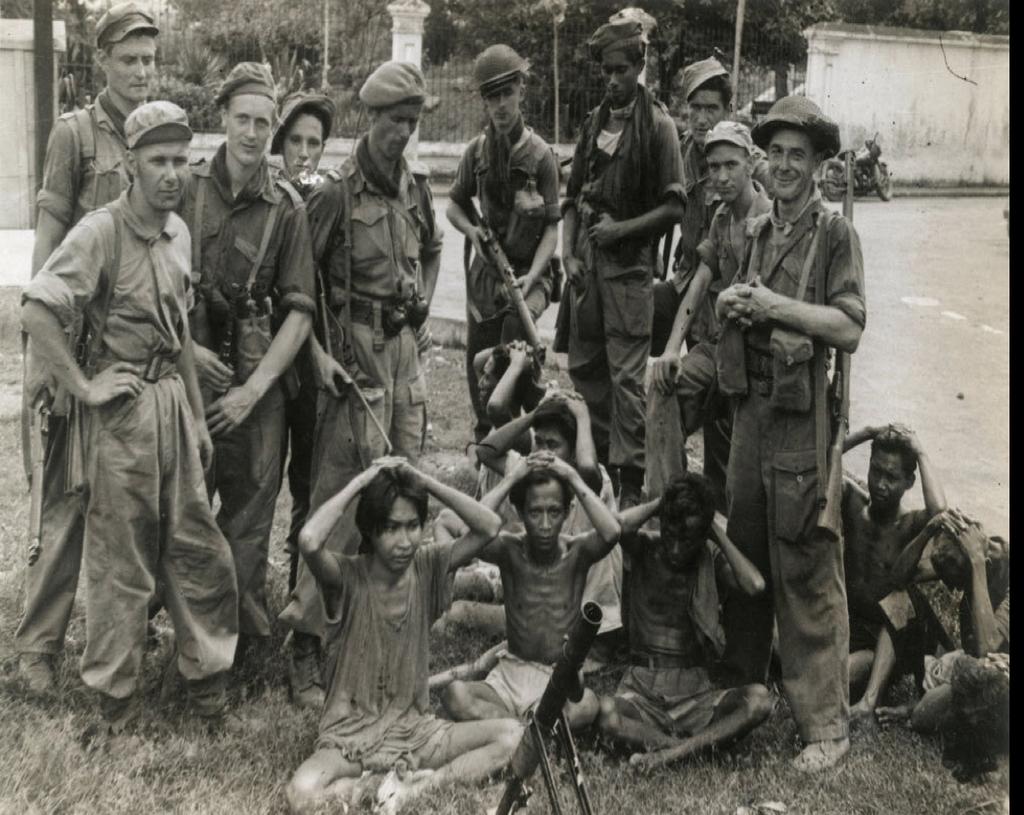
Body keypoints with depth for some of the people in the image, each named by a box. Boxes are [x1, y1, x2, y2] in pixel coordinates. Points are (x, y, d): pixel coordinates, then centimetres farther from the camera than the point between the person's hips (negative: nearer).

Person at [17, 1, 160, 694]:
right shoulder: (76, 132, -2)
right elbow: (49, 240, -5)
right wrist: (39, 345, -12)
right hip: (86, 337, -4)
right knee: (71, 492, -3)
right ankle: (39, 641, 5)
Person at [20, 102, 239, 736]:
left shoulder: (179, 232, 9)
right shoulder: (101, 232, -14)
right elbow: (37, 310, -23)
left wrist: (199, 420, 17)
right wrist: (83, 387, -19)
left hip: (173, 403, 7)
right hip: (123, 409, -6)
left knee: (197, 546, 12)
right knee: (122, 559, 5)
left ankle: (208, 673, 28)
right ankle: (116, 695, 21)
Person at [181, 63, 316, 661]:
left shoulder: (287, 206, 1)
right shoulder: (186, 188, 1)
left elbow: (300, 312, 0)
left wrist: (253, 388, -7)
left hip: (258, 382, 0)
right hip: (188, 368, 0)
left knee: (248, 520, 3)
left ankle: (245, 639, 18)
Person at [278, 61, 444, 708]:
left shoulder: (417, 187, 10)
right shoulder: (337, 194, -11)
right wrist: (318, 355, -17)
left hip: (405, 345, 7)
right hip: (356, 348, -7)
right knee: (343, 495, -9)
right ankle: (306, 643, -4)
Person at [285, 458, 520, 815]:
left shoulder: (427, 567, -2)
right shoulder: (347, 576, -14)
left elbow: (489, 526, -13)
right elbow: (309, 541, -36)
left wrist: (425, 482, -16)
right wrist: (359, 482, -24)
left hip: (415, 728, 4)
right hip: (350, 735, -3)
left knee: (513, 735, -17)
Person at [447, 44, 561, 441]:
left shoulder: (539, 155, -10)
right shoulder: (477, 151, 1)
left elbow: (551, 227, -10)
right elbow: (455, 204, 16)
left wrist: (532, 275, -23)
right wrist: (472, 230, -5)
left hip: (527, 272, -4)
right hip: (485, 270, 4)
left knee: (516, 324, -29)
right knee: (478, 362, 8)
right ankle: (484, 439, 31)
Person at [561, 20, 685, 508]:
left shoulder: (657, 125, -4)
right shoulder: (594, 122, 12)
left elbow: (674, 206, -7)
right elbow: (572, 196, 14)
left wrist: (623, 228, -15)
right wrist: (568, 253, 3)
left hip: (629, 262, -6)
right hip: (586, 260, 6)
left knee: (626, 374, -6)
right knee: (582, 366, 12)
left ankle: (631, 481, 0)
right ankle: (600, 460, 27)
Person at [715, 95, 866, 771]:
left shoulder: (835, 233, -4)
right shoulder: (755, 231, 13)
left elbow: (850, 329, -13)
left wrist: (777, 304, -17)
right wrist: (728, 305, 0)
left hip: (804, 416, -6)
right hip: (750, 405, 6)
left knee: (806, 569, -4)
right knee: (745, 553, 15)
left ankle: (826, 721, 6)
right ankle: (743, 685, 31)